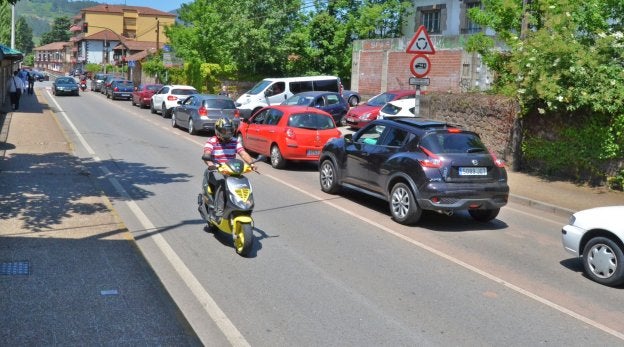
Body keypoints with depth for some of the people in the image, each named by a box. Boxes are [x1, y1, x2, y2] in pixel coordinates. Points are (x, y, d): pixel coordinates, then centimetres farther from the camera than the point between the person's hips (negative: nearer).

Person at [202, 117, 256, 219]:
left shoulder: (235, 141, 9)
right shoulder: (211, 141, -2)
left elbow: (243, 153, -4)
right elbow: (206, 154, -20)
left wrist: (251, 163, -25)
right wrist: (210, 163, -43)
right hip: (215, 171, -3)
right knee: (221, 182, -35)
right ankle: (219, 210, -33)